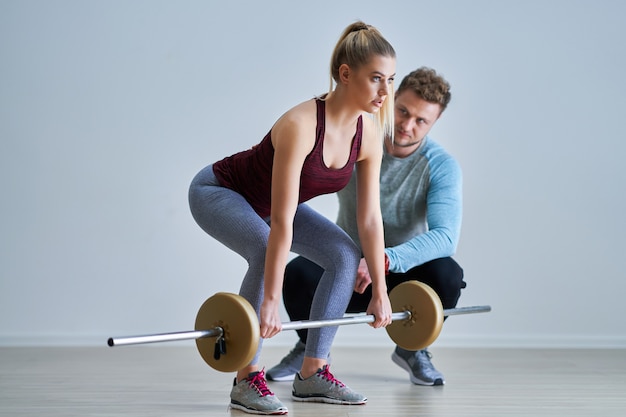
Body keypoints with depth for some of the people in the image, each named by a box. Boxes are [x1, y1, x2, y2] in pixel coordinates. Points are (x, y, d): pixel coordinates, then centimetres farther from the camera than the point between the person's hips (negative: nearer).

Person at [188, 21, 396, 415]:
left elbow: (370, 218, -9)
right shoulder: (300, 126, -37)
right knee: (267, 251, -34)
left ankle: (312, 374, 2)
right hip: (217, 191, -7)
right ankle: (247, 380, -21)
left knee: (345, 254, -6)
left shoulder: (369, 135, -15)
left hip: (262, 202, 8)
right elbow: (282, 223, -39)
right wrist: (270, 301, -39)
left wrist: (380, 290, -7)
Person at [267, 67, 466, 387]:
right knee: (299, 273, -31)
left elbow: (444, 236, -31)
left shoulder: (442, 167, -18)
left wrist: (383, 260, -46)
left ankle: (412, 348, 1)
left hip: (402, 272, 0)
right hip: (346, 269, 1)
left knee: (447, 275, -33)